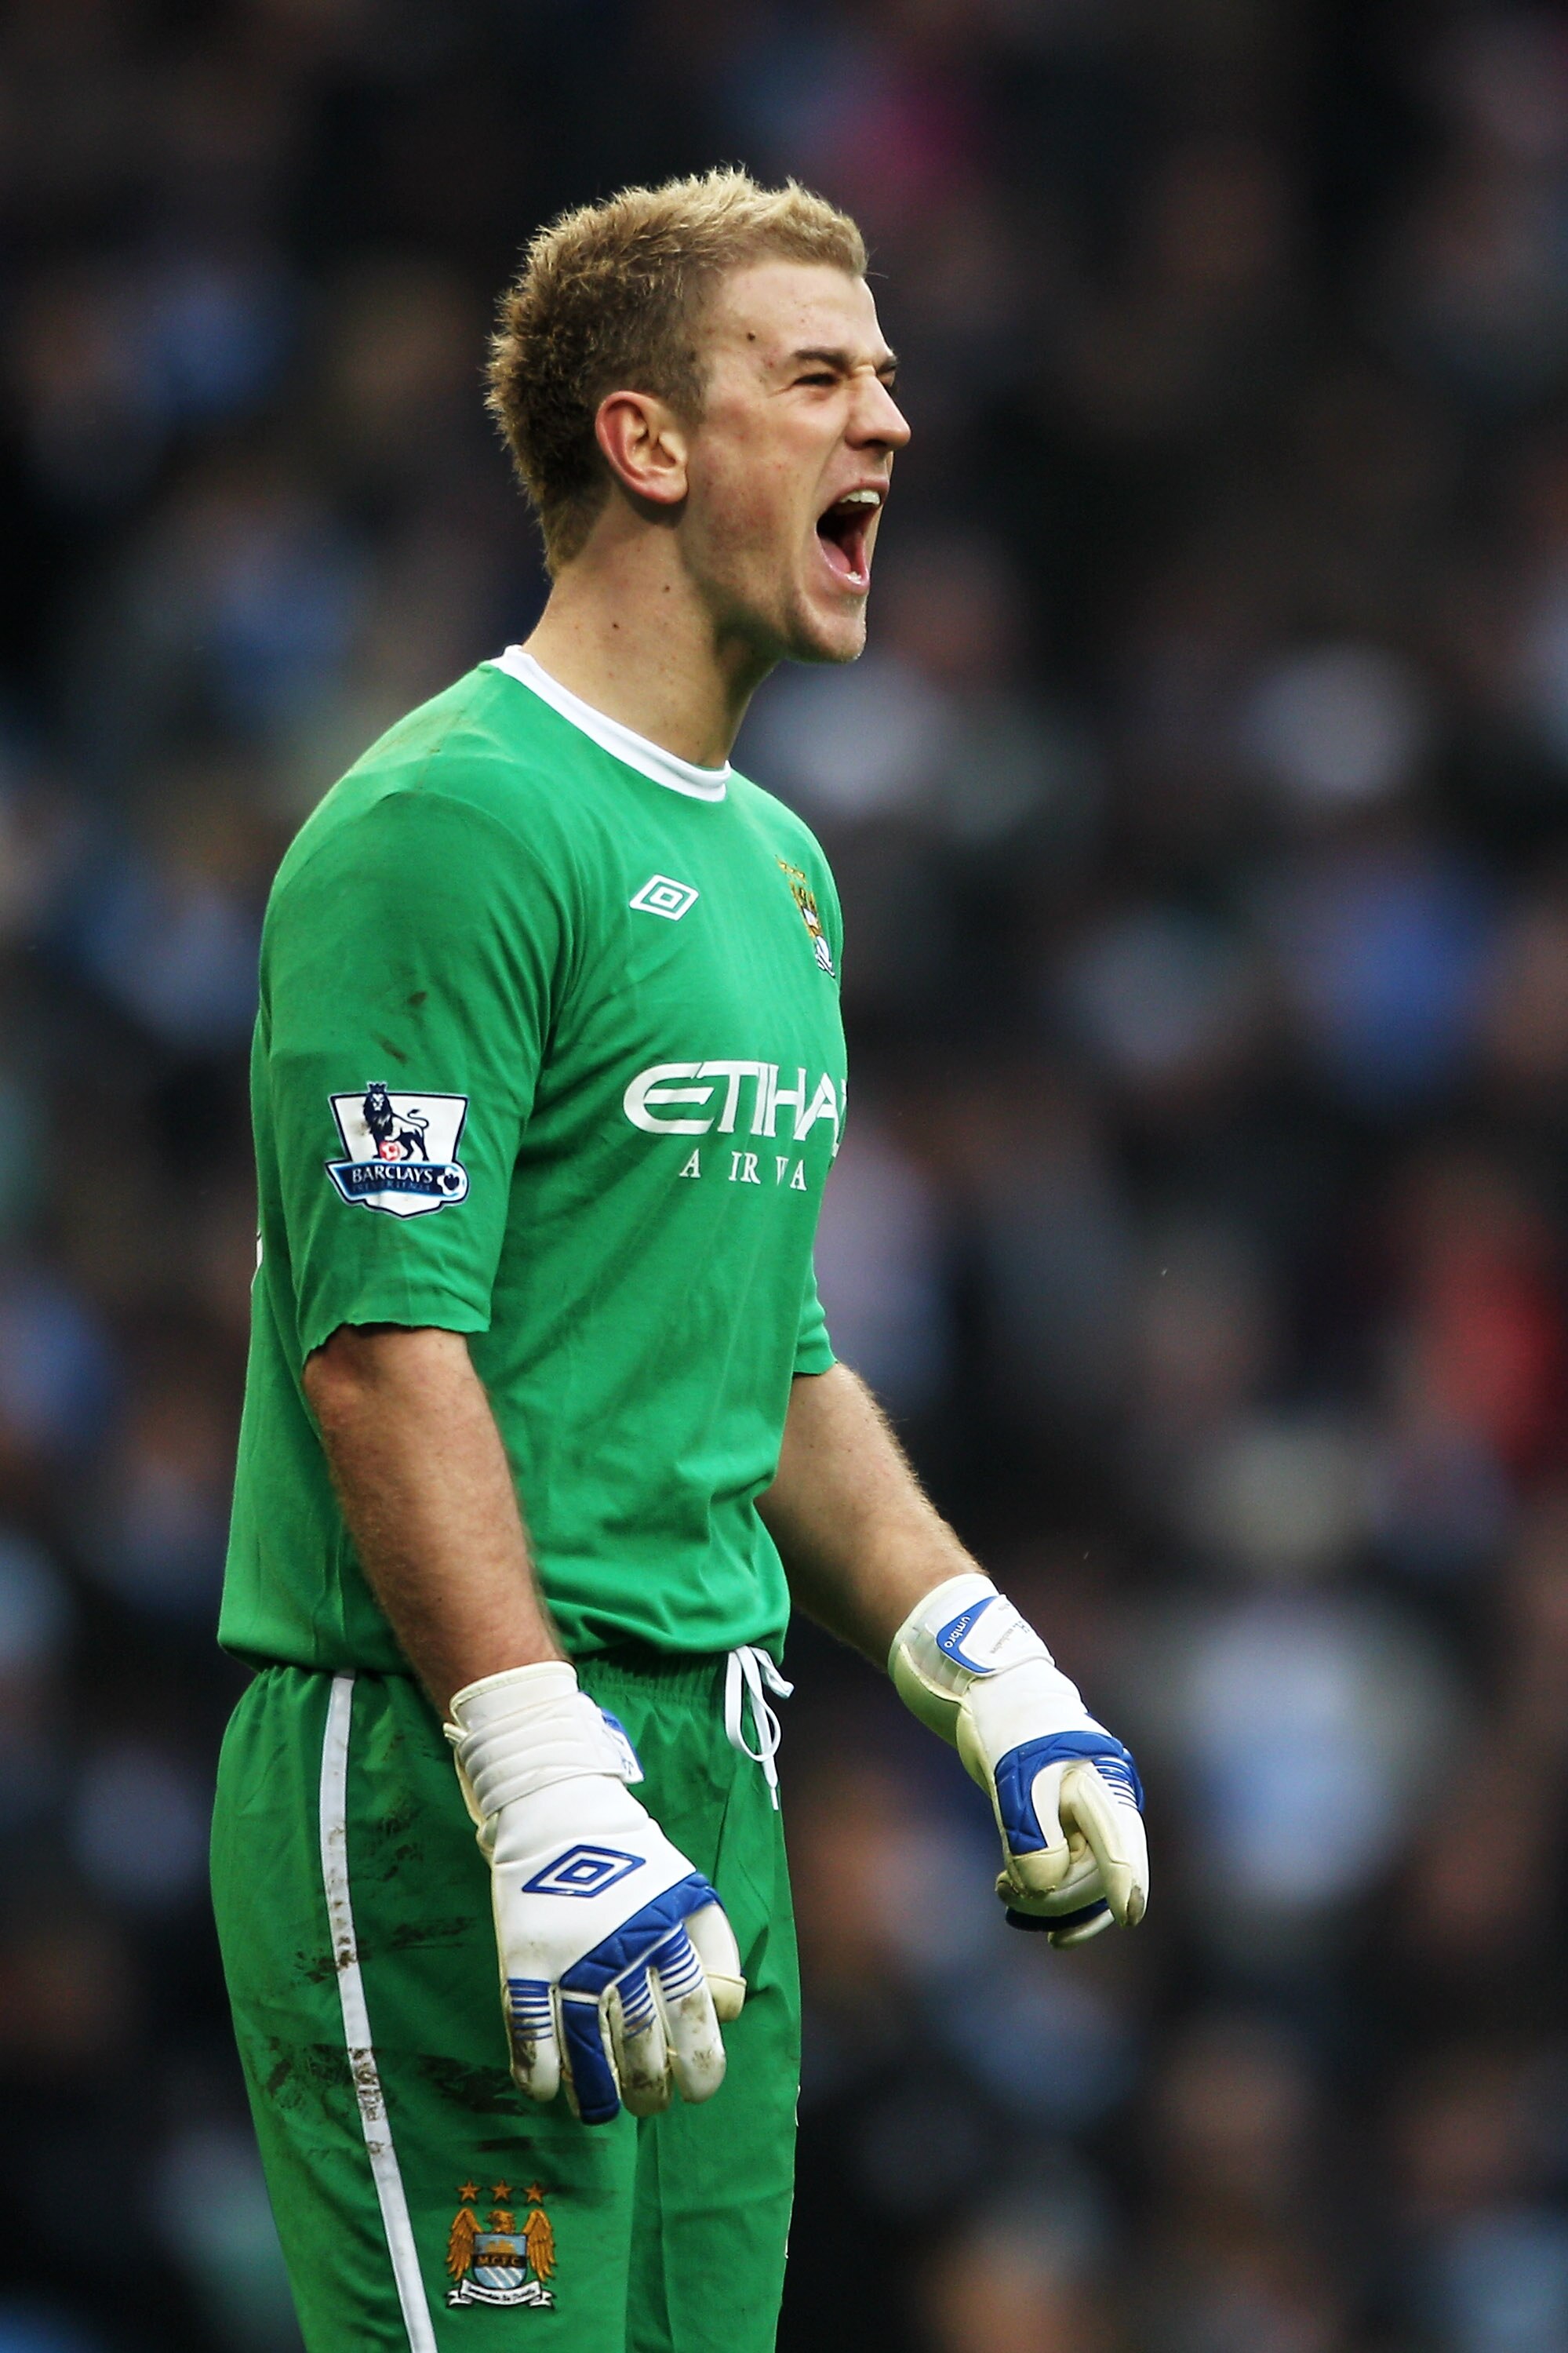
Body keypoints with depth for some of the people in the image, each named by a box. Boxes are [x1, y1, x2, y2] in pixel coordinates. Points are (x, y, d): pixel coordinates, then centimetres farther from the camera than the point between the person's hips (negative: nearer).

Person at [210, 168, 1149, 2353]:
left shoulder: (771, 859, 19)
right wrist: (548, 1798, -26)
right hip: (435, 1774, -9)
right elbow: (383, 1343, -19)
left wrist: (1000, 1684, 17)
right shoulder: (448, 822, -11)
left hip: (708, 1763, 9)